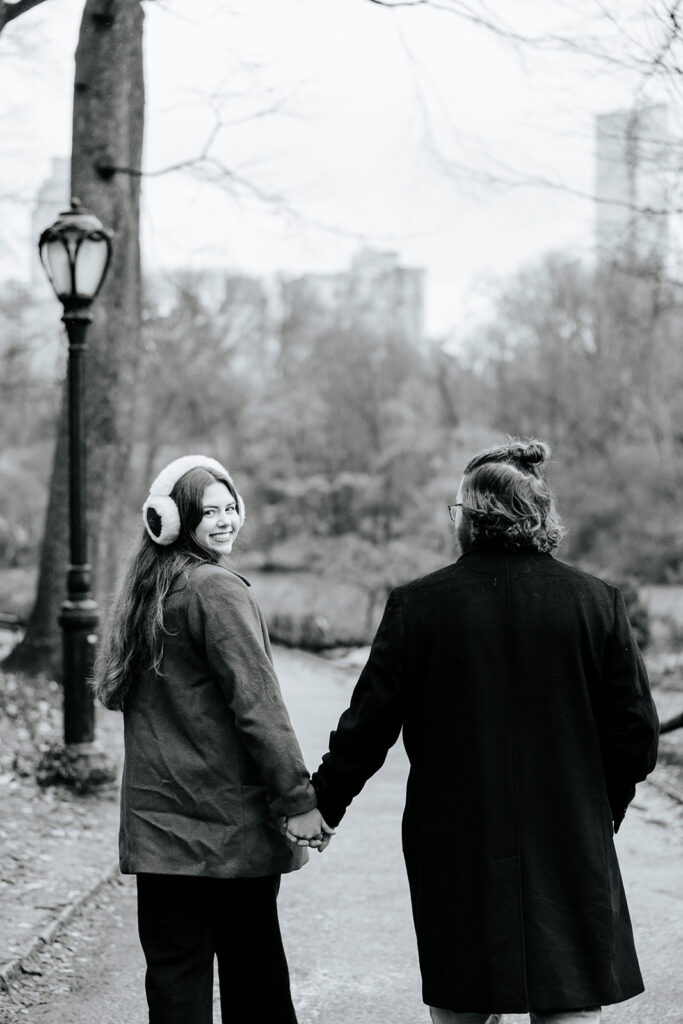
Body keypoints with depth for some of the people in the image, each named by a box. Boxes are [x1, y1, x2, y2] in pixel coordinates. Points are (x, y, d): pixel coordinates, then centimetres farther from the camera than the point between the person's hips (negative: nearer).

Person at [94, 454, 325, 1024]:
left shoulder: (145, 592, 12)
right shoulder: (217, 590, -13)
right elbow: (256, 701, -18)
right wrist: (299, 798, -16)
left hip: (158, 822, 7)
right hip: (229, 824, -7)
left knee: (175, 976, 8)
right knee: (254, 976, 6)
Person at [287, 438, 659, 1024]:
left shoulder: (417, 605, -7)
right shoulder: (597, 602, -4)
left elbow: (369, 724, -3)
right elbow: (636, 735, -1)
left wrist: (323, 805, 12)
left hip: (456, 854, 0)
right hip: (572, 854, 0)